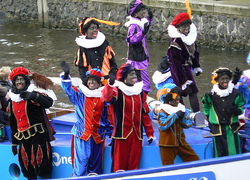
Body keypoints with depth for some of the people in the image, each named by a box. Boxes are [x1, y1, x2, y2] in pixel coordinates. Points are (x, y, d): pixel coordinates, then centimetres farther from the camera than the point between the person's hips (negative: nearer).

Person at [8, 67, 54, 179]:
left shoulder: (34, 94, -4)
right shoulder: (12, 99, 14)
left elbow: (49, 102, -24)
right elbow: (13, 122, 21)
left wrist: (33, 96, -37)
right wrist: (14, 142, 21)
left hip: (38, 136, -6)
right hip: (23, 138, 6)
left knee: (41, 163, -9)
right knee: (26, 167, 7)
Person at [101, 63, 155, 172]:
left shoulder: (140, 93, 14)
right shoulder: (117, 92, -4)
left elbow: (145, 114, 19)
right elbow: (106, 97, -26)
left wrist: (150, 133, 17)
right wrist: (110, 84, -46)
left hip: (137, 135, 5)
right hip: (121, 134, -5)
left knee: (134, 165, 6)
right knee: (119, 164, -5)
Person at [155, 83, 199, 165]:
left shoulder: (182, 108, 8)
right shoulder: (162, 111, -11)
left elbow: (188, 124, 6)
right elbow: (163, 126, -24)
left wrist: (183, 117, -14)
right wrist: (175, 115, -22)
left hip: (181, 142, 6)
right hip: (168, 144, -6)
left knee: (195, 160, 5)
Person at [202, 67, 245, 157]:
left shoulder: (236, 93, -1)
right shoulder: (211, 94, 0)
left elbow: (241, 108, 8)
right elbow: (206, 105, 21)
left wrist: (236, 110, -12)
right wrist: (208, 116, 17)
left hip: (232, 129, 0)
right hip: (217, 128, 0)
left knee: (234, 153, -3)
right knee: (220, 153, 0)